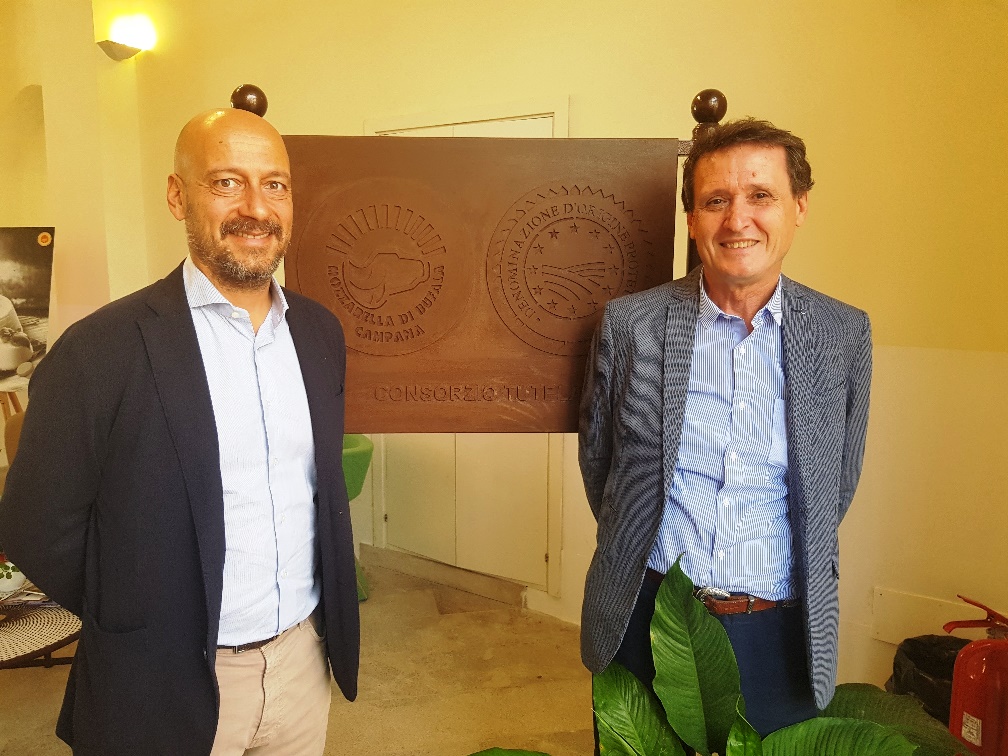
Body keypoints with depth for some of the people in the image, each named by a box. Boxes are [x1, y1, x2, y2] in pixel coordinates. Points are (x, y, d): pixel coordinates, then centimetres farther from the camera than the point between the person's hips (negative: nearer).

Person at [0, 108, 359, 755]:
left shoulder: (320, 331, -1)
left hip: (304, 655, 5)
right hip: (170, 686, -4)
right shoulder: (99, 351, -17)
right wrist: (135, 624, -2)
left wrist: (322, 610, 6)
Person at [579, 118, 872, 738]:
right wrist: (638, 555, 8)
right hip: (647, 618, 0)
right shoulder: (629, 323, -8)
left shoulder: (845, 333, -3)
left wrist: (790, 575, 10)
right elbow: (597, 456, 3)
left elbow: (839, 484, 7)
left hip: (782, 632, 1)